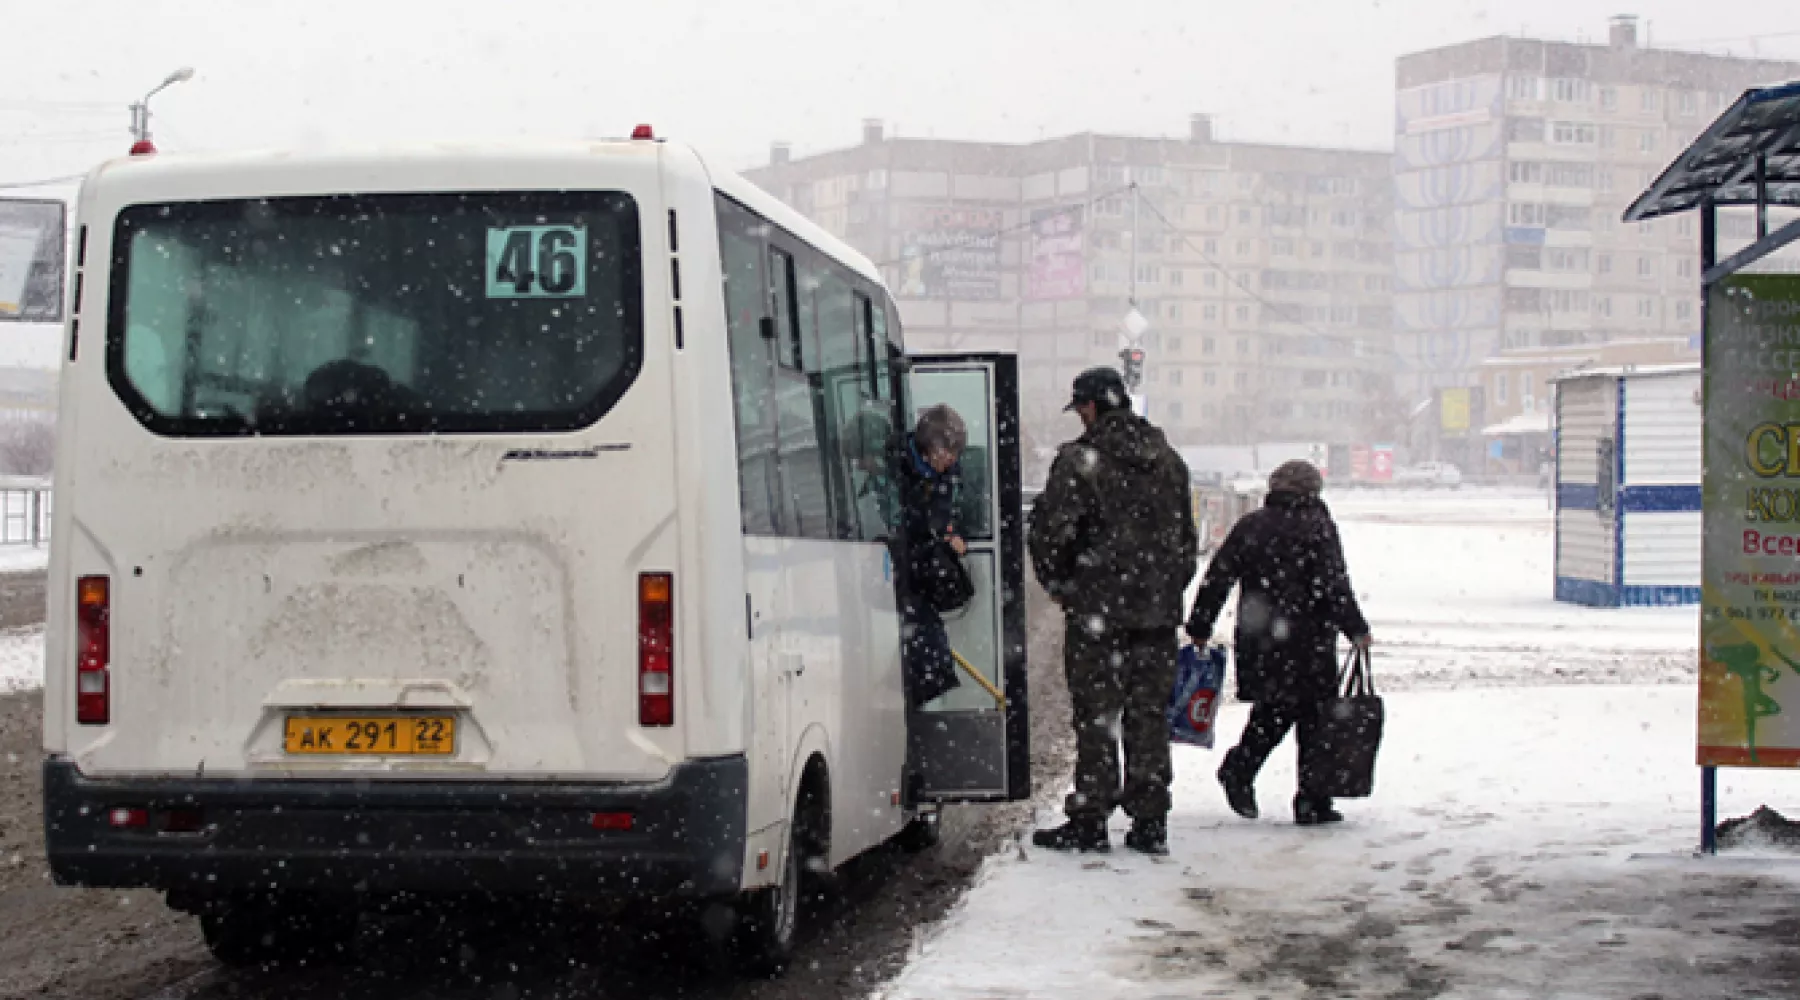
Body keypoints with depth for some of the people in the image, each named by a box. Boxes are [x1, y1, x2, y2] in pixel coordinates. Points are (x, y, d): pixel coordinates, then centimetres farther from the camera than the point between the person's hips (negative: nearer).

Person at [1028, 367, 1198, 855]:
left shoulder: (1080, 460, -10)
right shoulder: (1168, 459, 12)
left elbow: (1049, 526, -14)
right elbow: (1188, 536, 19)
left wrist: (1057, 582, 2)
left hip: (1098, 612, -5)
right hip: (1159, 613, 6)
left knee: (1095, 716, 1)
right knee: (1149, 715, 10)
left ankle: (1090, 821, 4)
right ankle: (1150, 823, 11)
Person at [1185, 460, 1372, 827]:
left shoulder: (1249, 525, 8)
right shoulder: (1317, 525, -5)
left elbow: (1216, 579, 7)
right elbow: (1334, 586, -11)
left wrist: (1199, 628, 14)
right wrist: (1357, 630, -5)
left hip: (1259, 642, 4)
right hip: (1308, 643, -4)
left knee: (1274, 708, 19)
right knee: (1313, 718, 3)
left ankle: (1239, 769, 5)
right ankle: (1313, 803, 4)